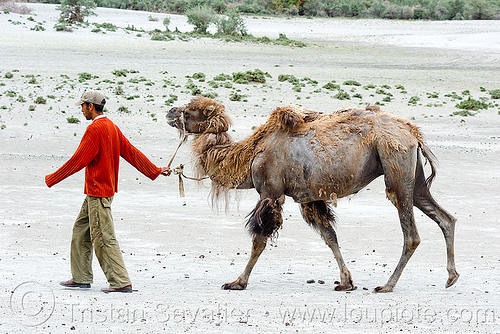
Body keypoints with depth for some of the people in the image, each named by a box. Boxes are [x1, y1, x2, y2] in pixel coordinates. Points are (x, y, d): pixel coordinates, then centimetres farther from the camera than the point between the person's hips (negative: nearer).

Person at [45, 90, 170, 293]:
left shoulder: (95, 129, -16)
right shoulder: (111, 127, 14)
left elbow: (78, 160, -16)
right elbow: (131, 152, 15)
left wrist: (52, 179, -8)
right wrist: (155, 171, 21)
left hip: (98, 192, -10)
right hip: (94, 192, 10)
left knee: (103, 238, -8)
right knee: (81, 232, 15)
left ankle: (121, 282, -9)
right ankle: (81, 278, 20)